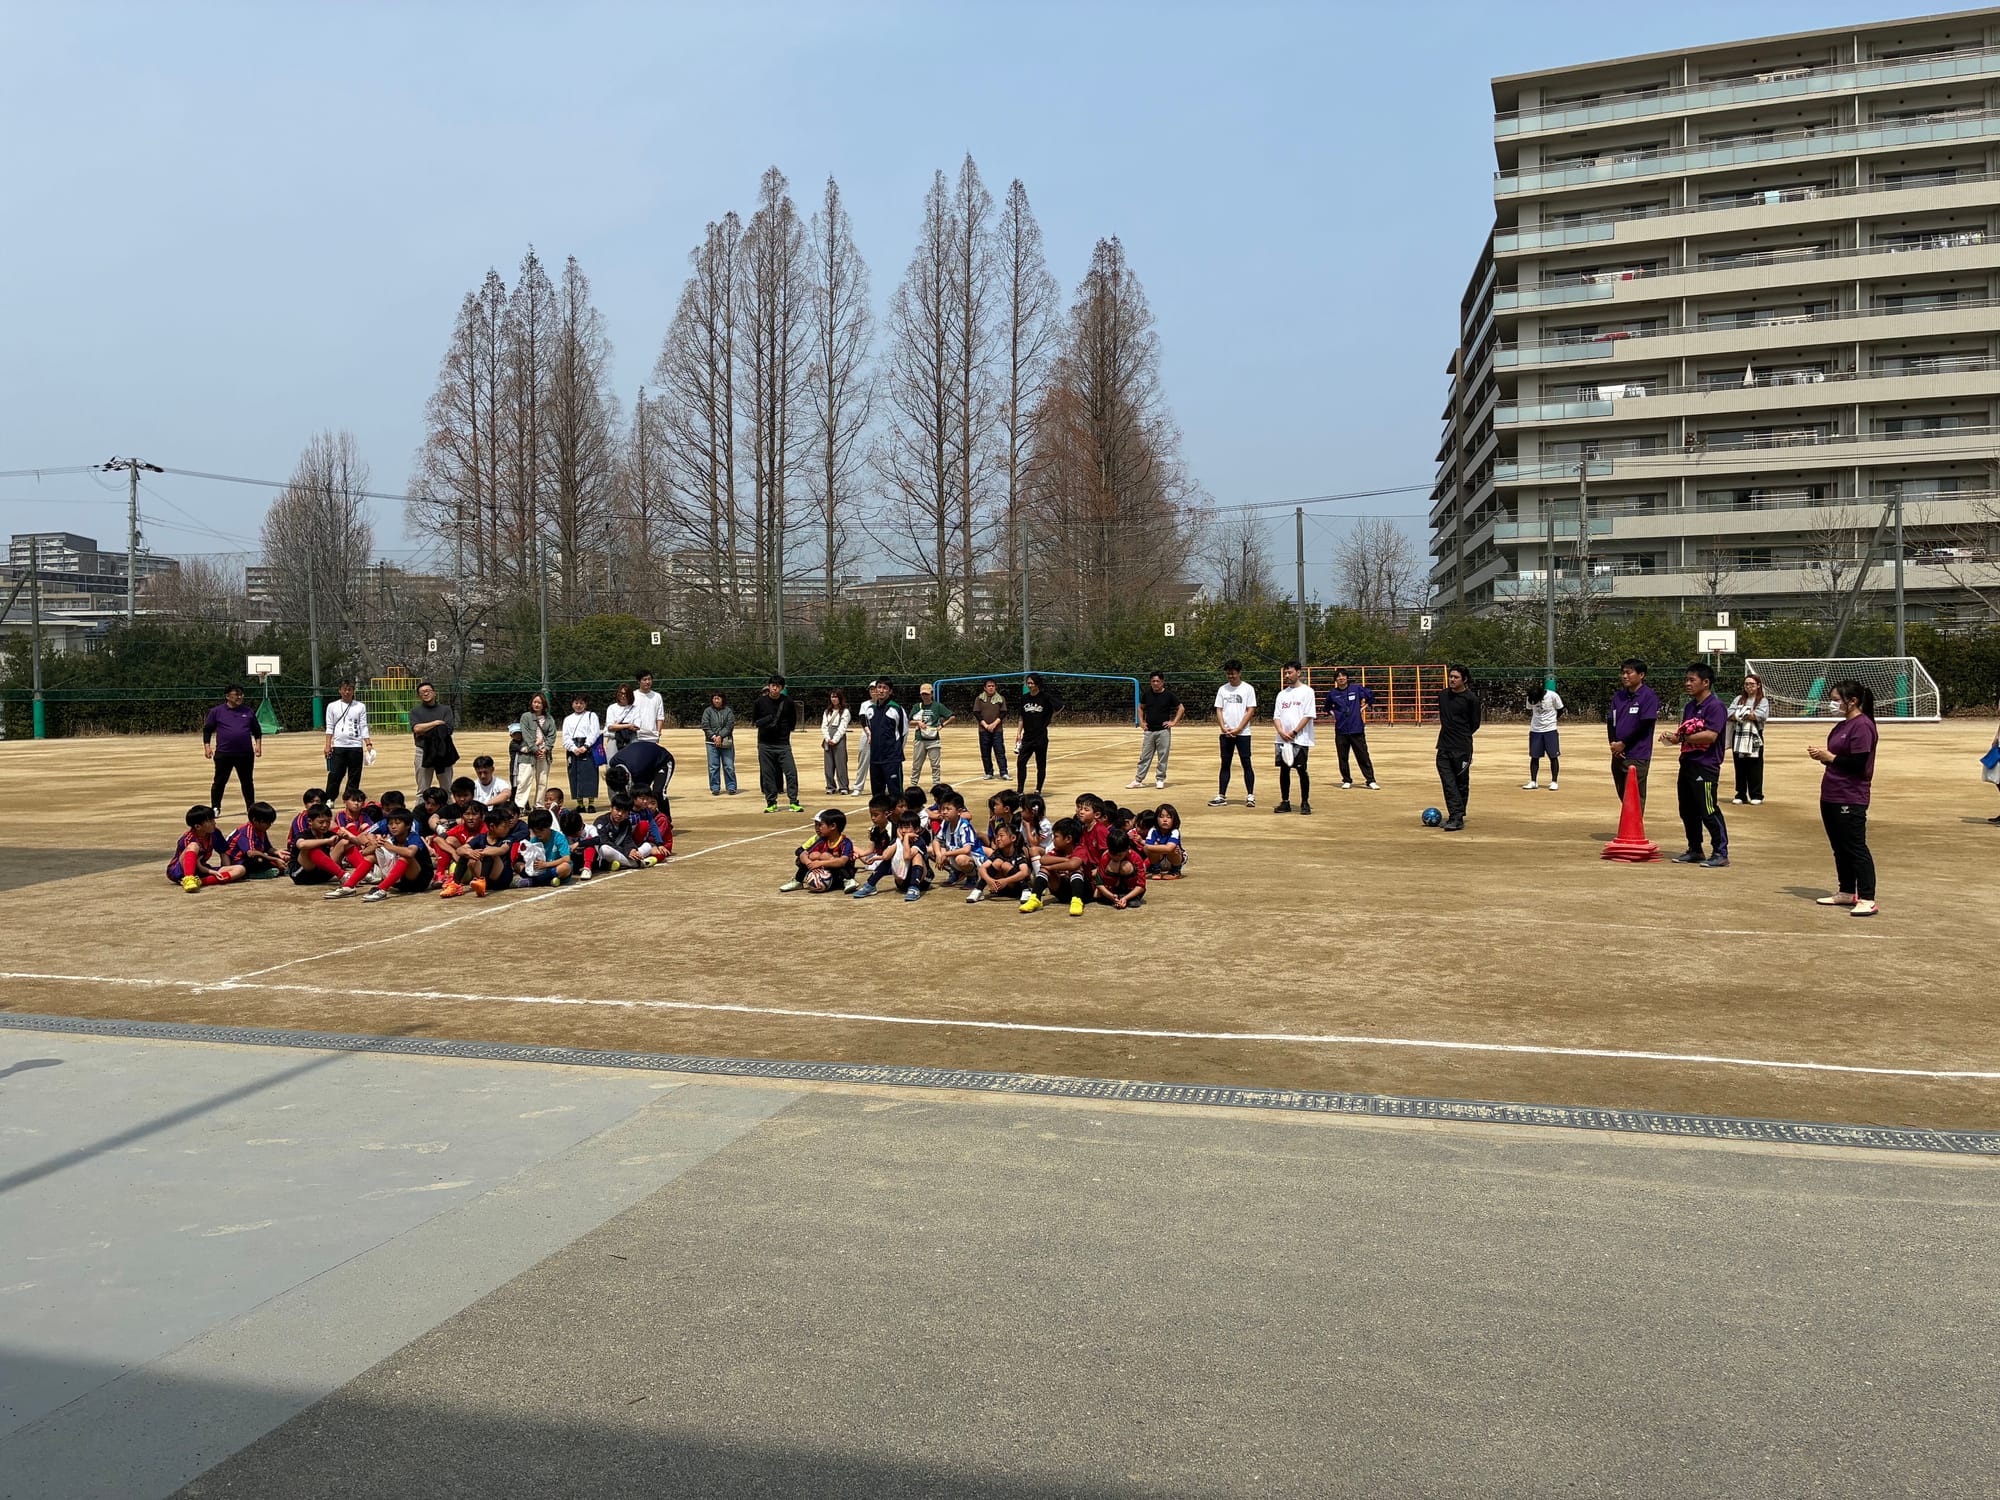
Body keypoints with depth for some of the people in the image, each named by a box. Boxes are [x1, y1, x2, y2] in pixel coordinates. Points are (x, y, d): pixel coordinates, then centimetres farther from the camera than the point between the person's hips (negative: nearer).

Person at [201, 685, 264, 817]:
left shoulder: (248, 711, 9)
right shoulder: (217, 711, 2)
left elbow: (257, 730, 16)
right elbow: (207, 729, 6)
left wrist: (258, 744, 4)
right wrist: (207, 746, -2)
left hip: (246, 754, 2)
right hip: (223, 754, -2)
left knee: (248, 782, 10)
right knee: (219, 782, 2)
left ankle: (251, 807, 20)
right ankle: (215, 808, 10)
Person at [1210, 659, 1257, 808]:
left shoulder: (1248, 689, 0)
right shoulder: (1222, 689, 10)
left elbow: (1250, 711, -4)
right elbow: (1219, 710, 9)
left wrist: (1238, 729, -12)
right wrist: (1223, 728, -7)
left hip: (1243, 733, -3)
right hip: (1226, 733, 4)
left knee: (1246, 764, -3)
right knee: (1225, 764, 5)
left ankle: (1250, 796, 1)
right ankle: (1221, 796, 6)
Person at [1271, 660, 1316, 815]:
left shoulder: (1307, 691, -1)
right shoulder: (1282, 694, 15)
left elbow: (1308, 715, -8)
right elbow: (1276, 716, 11)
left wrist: (1294, 732, -14)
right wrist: (1281, 732, -8)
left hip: (1300, 739, -5)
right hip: (1282, 740, 5)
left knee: (1302, 770, -4)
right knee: (1284, 770, 6)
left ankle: (1305, 803, 4)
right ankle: (1285, 802, 13)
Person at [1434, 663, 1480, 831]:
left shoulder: (1471, 698, -6)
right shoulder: (1443, 695, 11)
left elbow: (1475, 724, 2)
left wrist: (1462, 736, 10)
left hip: (1462, 748, -5)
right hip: (1444, 747, 5)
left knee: (1462, 783, 4)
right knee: (1448, 782, -4)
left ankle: (1458, 817, 11)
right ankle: (1456, 816, -6)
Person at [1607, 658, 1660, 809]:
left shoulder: (1648, 696, -7)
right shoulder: (1618, 696, 13)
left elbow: (1644, 725, -13)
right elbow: (1611, 722, 12)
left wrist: (1623, 743, -11)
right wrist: (1613, 743, -5)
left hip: (1637, 757, -7)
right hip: (1617, 755, 7)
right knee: (1623, 797, 13)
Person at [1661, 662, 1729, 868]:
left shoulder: (1715, 706, -12)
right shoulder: (1689, 706, 16)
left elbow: (1710, 735, -22)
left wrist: (1681, 738, -18)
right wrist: (1672, 737, 0)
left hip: (1706, 766, -9)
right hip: (1687, 763, 9)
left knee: (1709, 811, -9)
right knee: (1687, 811, 14)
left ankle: (1721, 853, -3)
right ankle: (1694, 850, 25)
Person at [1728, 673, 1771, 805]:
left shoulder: (1763, 701, 4)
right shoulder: (1738, 699, 14)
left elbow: (1761, 715, -15)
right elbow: (1730, 714, -1)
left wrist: (1741, 714, -10)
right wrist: (1748, 716, -14)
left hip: (1754, 738, -3)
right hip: (1738, 737, 3)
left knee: (1755, 768, -2)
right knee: (1739, 767, 7)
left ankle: (1756, 796, 4)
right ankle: (1741, 795, 14)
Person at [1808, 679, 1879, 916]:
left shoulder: (1862, 726, -15)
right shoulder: (1843, 725, 15)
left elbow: (1858, 763, -21)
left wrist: (1828, 757, -13)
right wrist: (1821, 755, 4)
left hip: (1850, 800, -10)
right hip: (1830, 796, 10)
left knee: (1856, 848, -8)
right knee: (1840, 848, 16)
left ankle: (1867, 900, -6)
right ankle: (1847, 893, 26)